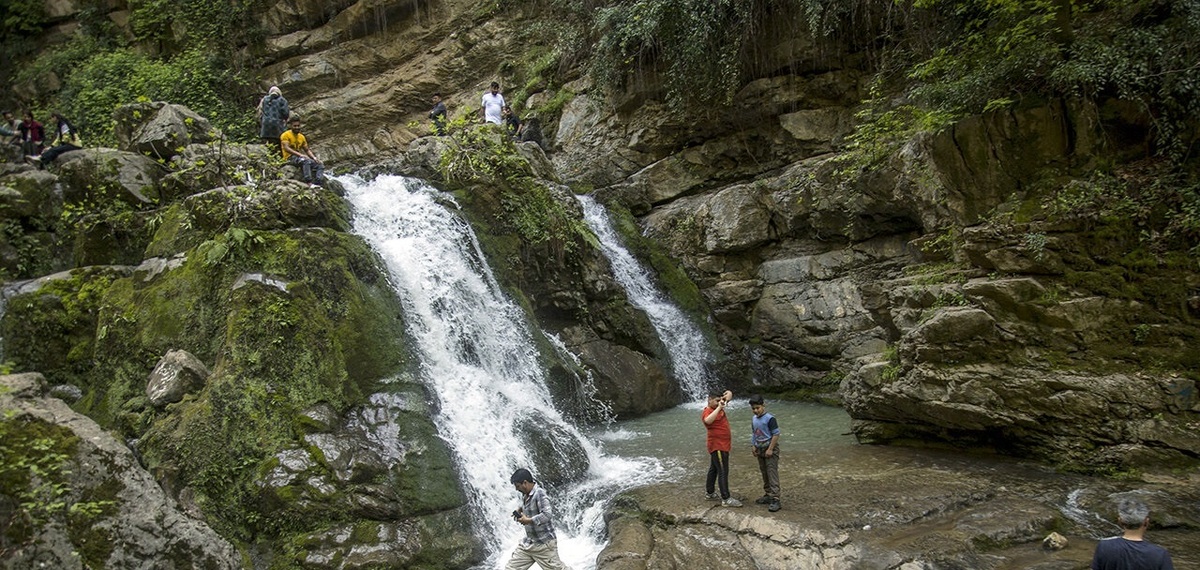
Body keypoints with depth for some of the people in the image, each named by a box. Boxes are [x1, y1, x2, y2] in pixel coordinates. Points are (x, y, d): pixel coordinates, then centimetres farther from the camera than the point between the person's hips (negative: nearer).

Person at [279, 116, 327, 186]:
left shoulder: (301, 137, 18)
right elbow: (286, 148, -15)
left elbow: (307, 150, 19)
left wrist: (314, 158, -1)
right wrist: (300, 154, -27)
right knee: (306, 161, -38)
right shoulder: (285, 135, -2)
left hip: (300, 157, 7)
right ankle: (309, 183, -48)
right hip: (290, 158, -7)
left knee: (320, 165, -11)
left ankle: (319, 184, -33)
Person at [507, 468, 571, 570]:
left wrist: (528, 521, -23)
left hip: (544, 544, -8)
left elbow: (547, 515, -29)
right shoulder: (525, 495, 6)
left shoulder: (539, 494, -20)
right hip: (528, 542, 8)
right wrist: (519, 511, 7)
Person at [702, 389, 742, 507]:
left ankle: (709, 493, 28)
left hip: (723, 445, 10)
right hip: (717, 446, -10)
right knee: (723, 472, -10)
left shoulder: (717, 407, 7)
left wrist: (728, 395, -9)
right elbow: (708, 420, -43)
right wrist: (719, 408, -37)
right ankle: (726, 499, -9)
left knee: (714, 469, 18)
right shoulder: (707, 412, -18)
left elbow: (728, 394, 15)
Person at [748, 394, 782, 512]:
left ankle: (775, 499, -10)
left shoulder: (769, 419, -17)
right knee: (764, 474, 16)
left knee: (772, 474, -9)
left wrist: (770, 449, -18)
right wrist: (753, 446, 8)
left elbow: (776, 434, -17)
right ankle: (768, 495, 27)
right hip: (760, 449, 8)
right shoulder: (754, 419, 7)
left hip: (770, 449, -8)